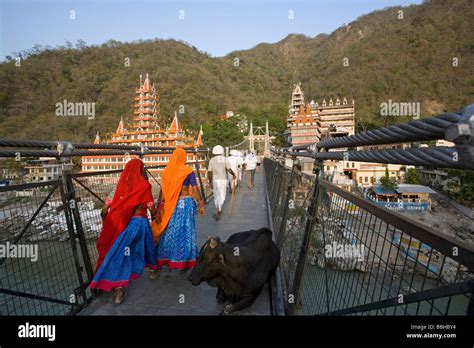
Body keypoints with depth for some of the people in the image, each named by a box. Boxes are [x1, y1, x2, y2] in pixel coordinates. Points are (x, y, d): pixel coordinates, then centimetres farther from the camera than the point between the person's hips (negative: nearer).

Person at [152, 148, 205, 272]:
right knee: (184, 231, 7)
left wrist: (160, 208, 6)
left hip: (170, 205, 3)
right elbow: (195, 189, -8)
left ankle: (167, 258, 26)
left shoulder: (167, 171, 1)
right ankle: (183, 260, 17)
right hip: (185, 203, -3)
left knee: (169, 231, 13)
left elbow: (163, 191, 1)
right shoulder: (188, 171, -7)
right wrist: (201, 204, 2)